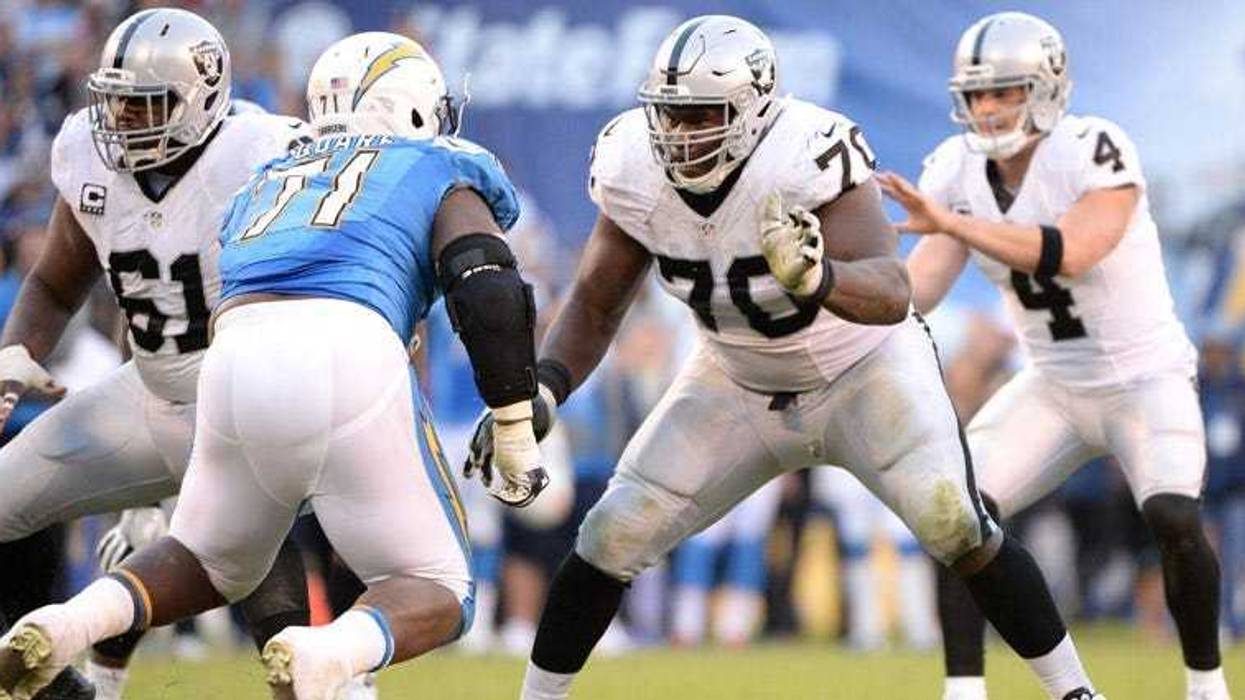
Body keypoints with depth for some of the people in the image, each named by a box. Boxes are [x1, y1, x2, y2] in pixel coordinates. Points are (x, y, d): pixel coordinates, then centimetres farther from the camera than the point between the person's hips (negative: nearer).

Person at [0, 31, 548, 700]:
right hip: (349, 355, -5)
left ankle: (69, 623, -1)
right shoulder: (439, 172, 21)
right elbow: (491, 294, 4)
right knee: (435, 594, 10)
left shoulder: (264, 185, 36)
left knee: (212, 565, 30)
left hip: (235, 364, 5)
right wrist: (517, 438, 11)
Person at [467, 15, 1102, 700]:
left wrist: (814, 278, -68)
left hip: (865, 373, -4)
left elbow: (891, 294, -46)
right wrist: (541, 389, -26)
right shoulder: (638, 174, -18)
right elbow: (595, 307, -7)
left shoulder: (809, 159, -35)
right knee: (614, 535, -4)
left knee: (956, 526, -21)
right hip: (739, 385, 4)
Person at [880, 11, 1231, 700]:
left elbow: (1069, 254, -38)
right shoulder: (960, 169, -4)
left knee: (1173, 519, -27)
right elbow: (917, 287, -10)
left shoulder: (1094, 152, -22)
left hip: (1145, 378, -6)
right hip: (1053, 388, 6)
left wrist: (949, 223, -43)